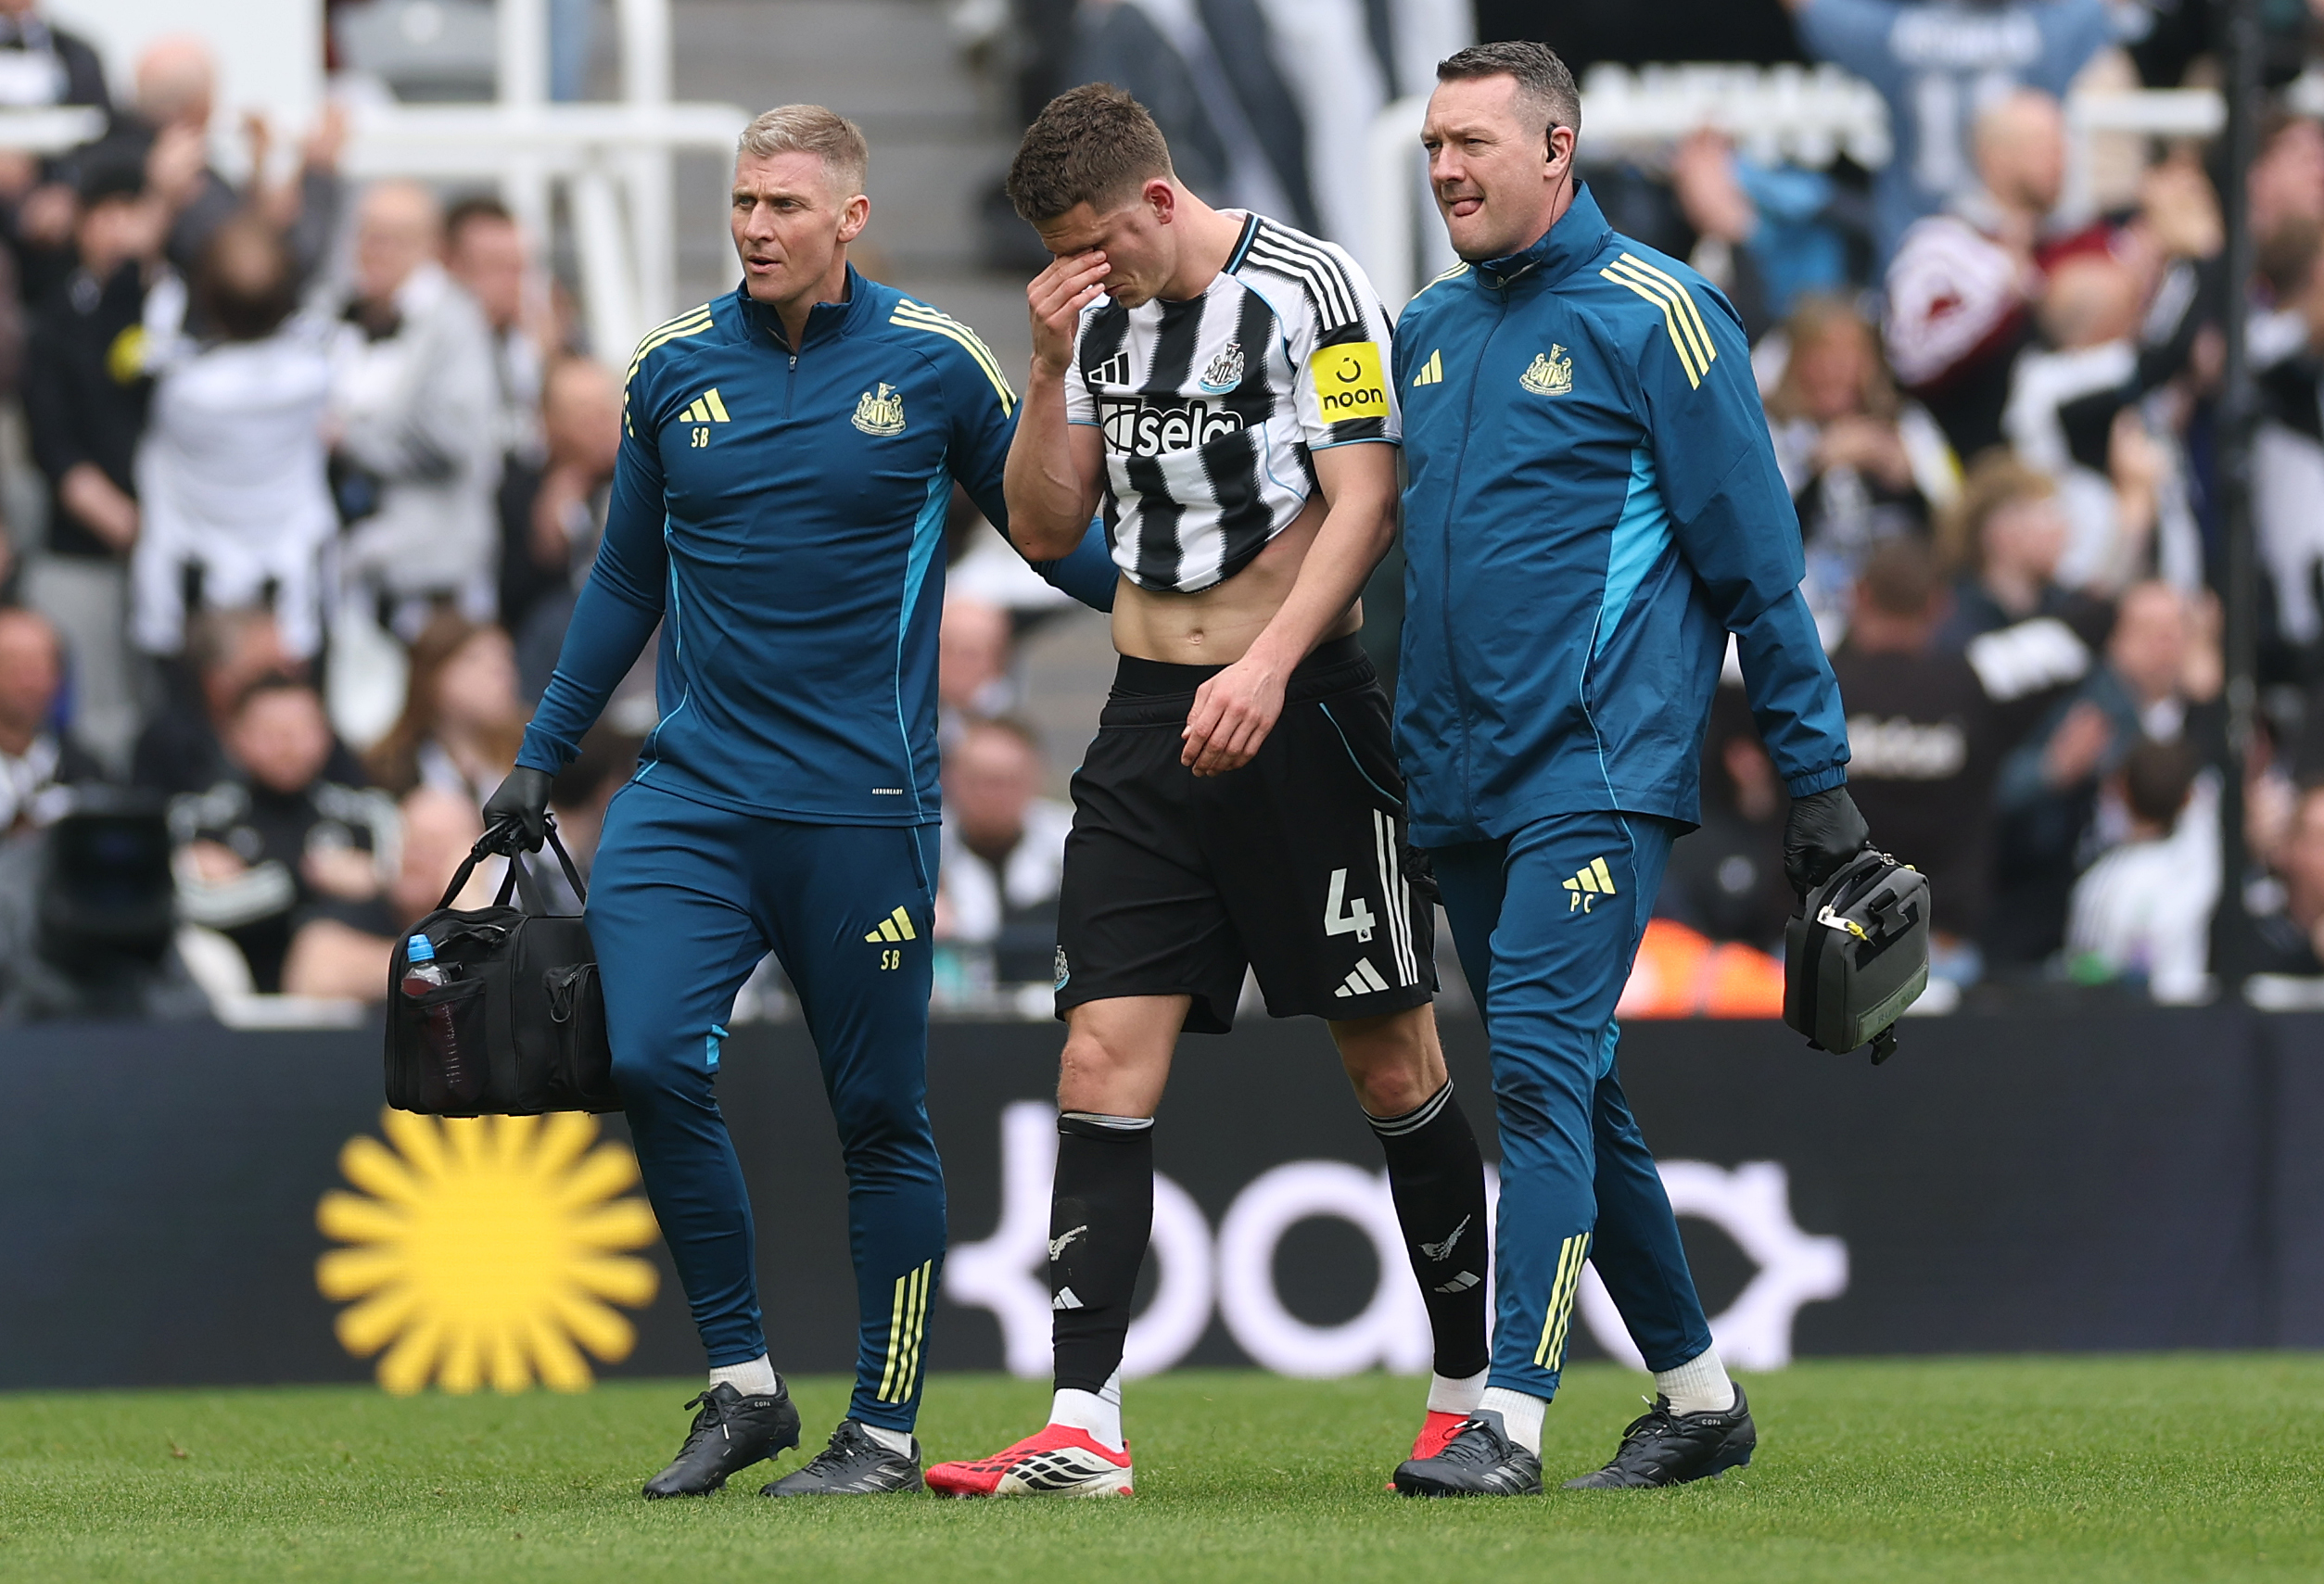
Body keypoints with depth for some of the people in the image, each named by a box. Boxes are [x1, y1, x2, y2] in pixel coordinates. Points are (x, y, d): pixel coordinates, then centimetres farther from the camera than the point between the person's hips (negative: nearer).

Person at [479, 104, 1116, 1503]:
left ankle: (885, 1428, 15)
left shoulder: (935, 365, -1)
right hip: (694, 793, 2)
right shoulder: (675, 370, 7)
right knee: (651, 1060, -16)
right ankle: (744, 1384, -1)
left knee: (881, 1117, 2)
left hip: (862, 806, -2)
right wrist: (543, 756, 20)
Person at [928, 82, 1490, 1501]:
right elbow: (1045, 529, 13)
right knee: (1105, 1055, -6)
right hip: (1151, 718, 6)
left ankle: (1473, 1385, 16)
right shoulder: (1104, 318, 10)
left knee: (1392, 1062, 2)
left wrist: (1268, 666, -26)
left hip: (1300, 709, -6)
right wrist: (1051, 368, -2)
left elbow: (1366, 503, -15)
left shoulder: (1311, 291, -9)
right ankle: (1084, 1430, -10)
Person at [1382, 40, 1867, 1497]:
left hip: (1599, 767, -7)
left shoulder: (1651, 315, -6)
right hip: (1458, 780, 7)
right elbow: (1364, 533, 22)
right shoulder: (1427, 330, 14)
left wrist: (1819, 776, -7)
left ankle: (1513, 1416, -21)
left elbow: (1757, 560, -6)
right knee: (1573, 1097, 11)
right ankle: (1699, 1393, 22)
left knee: (1544, 1064, -16)